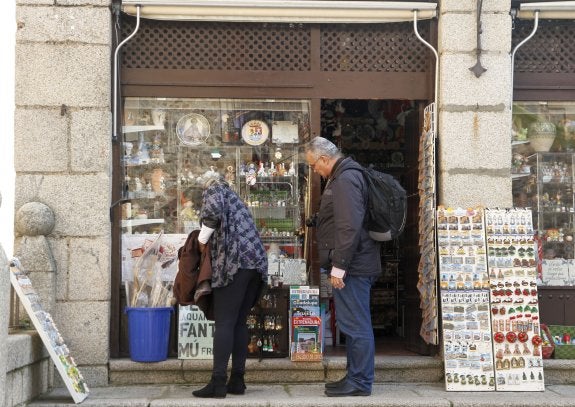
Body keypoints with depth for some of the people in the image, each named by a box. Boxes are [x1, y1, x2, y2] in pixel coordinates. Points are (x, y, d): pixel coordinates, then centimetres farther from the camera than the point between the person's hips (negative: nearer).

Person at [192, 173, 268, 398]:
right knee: (239, 322, 10)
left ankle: (218, 382, -10)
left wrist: (202, 239, -3)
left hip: (235, 261, -8)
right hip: (257, 261, 8)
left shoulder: (213, 189, 8)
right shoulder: (234, 198, 32)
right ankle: (237, 380, 9)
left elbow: (213, 209, -15)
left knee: (224, 323, -8)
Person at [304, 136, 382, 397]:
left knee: (355, 325, -4)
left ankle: (360, 382, 2)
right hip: (353, 265, 11)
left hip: (352, 266, -11)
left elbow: (349, 227, -24)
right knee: (354, 324, 15)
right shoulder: (342, 177, 19)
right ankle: (356, 377, 24)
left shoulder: (346, 179, -15)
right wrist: (338, 264, 23)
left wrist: (339, 265, -22)